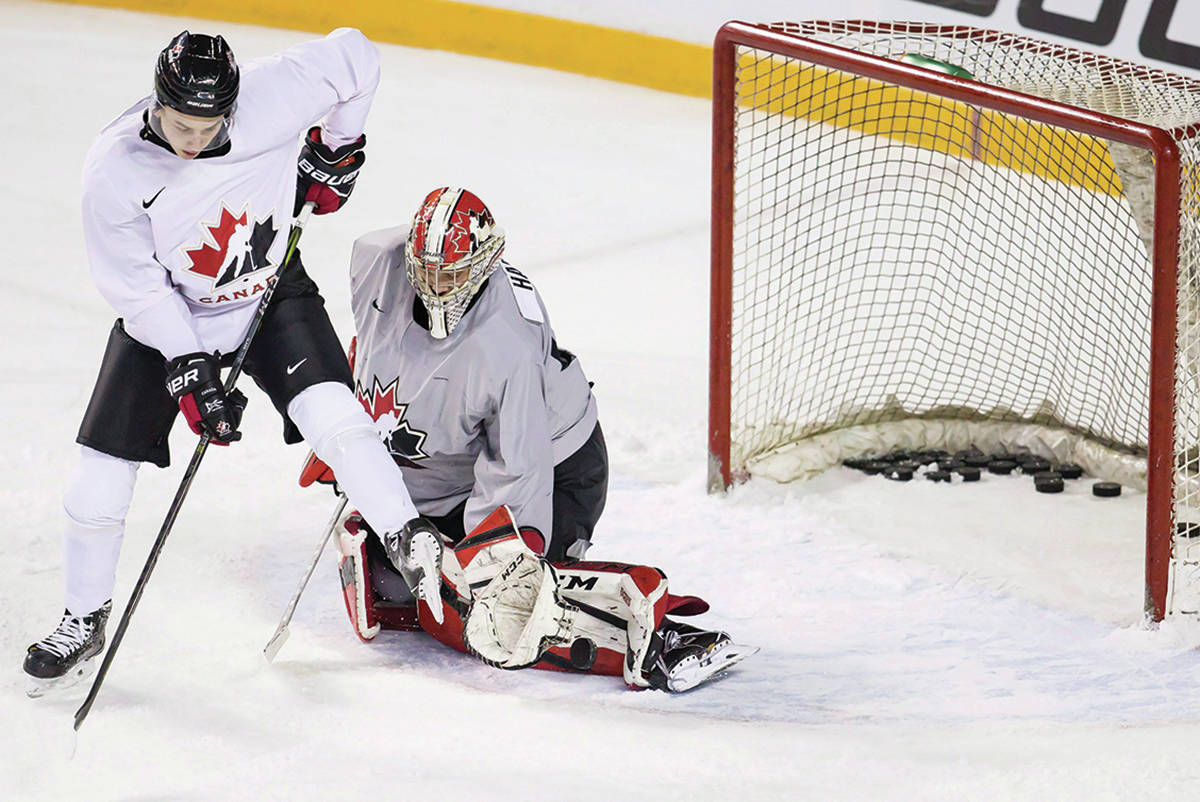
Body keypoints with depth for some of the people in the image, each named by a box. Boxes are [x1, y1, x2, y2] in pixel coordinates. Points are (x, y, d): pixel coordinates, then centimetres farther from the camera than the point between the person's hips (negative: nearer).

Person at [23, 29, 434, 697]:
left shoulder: (274, 95, -28)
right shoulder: (115, 171, -27)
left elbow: (356, 58, -10)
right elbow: (137, 286, -16)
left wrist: (334, 151, -3)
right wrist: (189, 368, -20)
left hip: (271, 291, 0)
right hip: (166, 315, 0)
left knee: (332, 413, -22)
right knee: (102, 472, -2)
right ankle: (86, 622, 20)